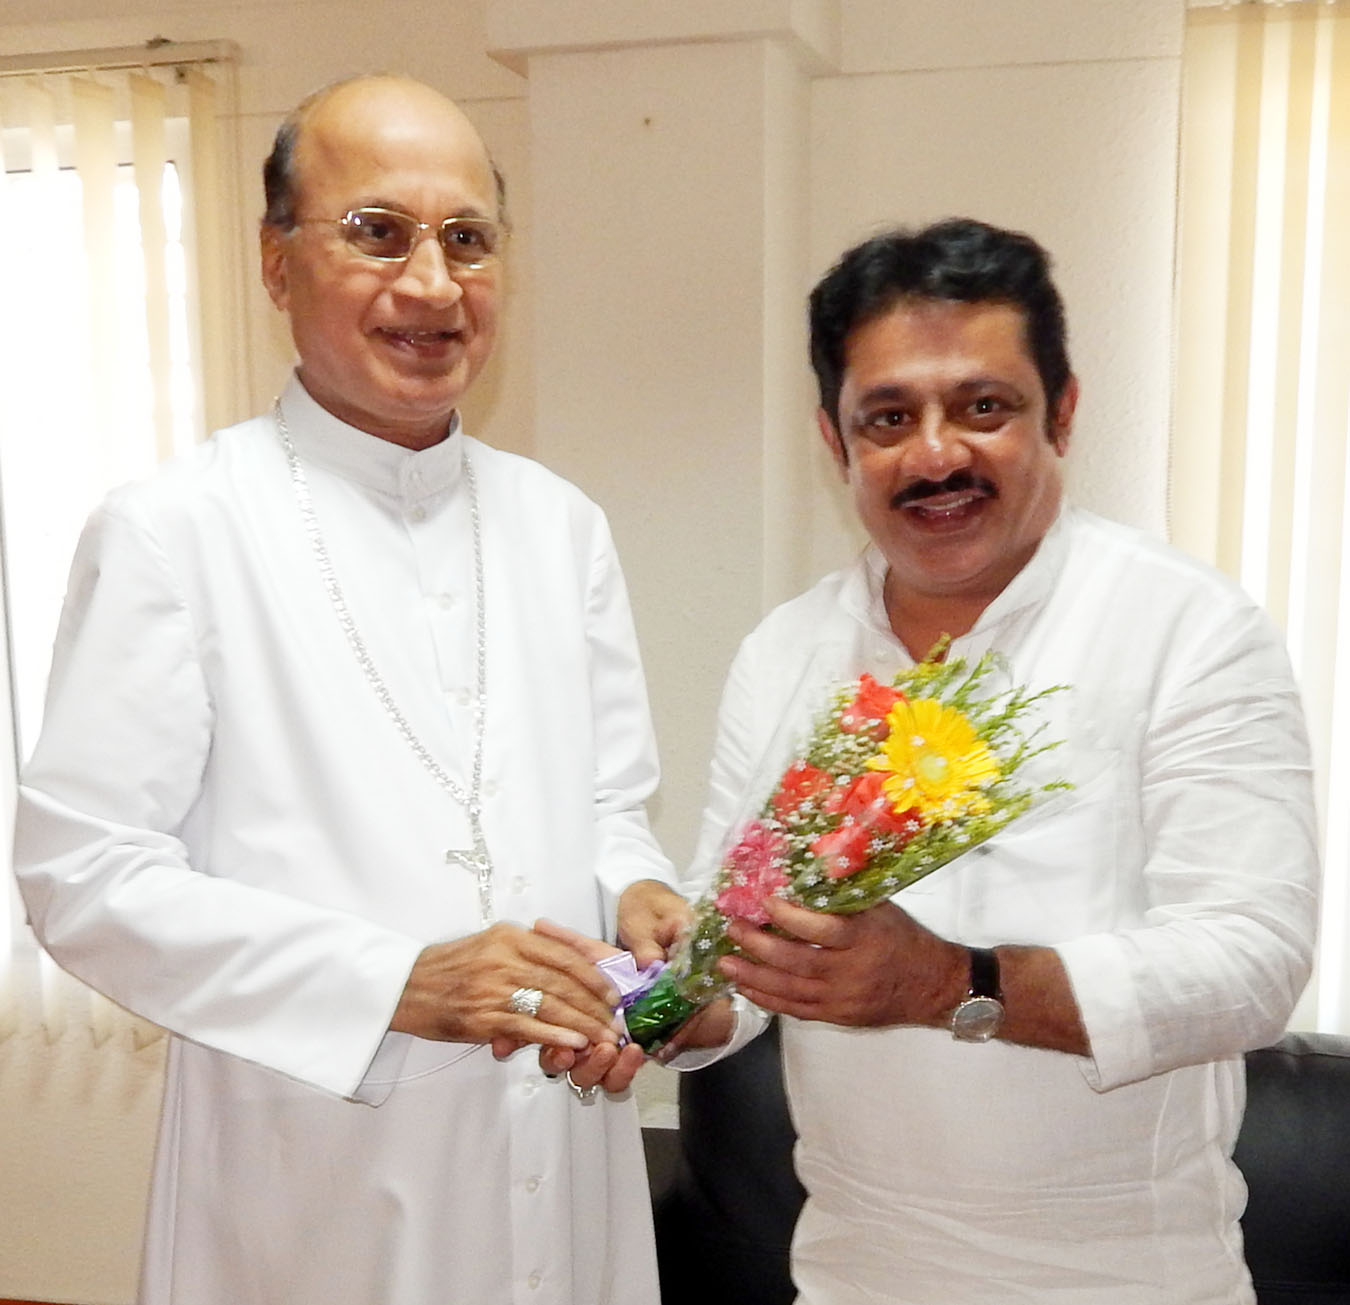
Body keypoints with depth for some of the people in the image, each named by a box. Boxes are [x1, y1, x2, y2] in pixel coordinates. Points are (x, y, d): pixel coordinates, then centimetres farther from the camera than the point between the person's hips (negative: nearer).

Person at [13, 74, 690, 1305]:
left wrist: (634, 899, -11)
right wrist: (396, 981, -21)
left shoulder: (562, 524, 5)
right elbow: (82, 873, -12)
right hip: (316, 1176, -4)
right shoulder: (169, 531, -11)